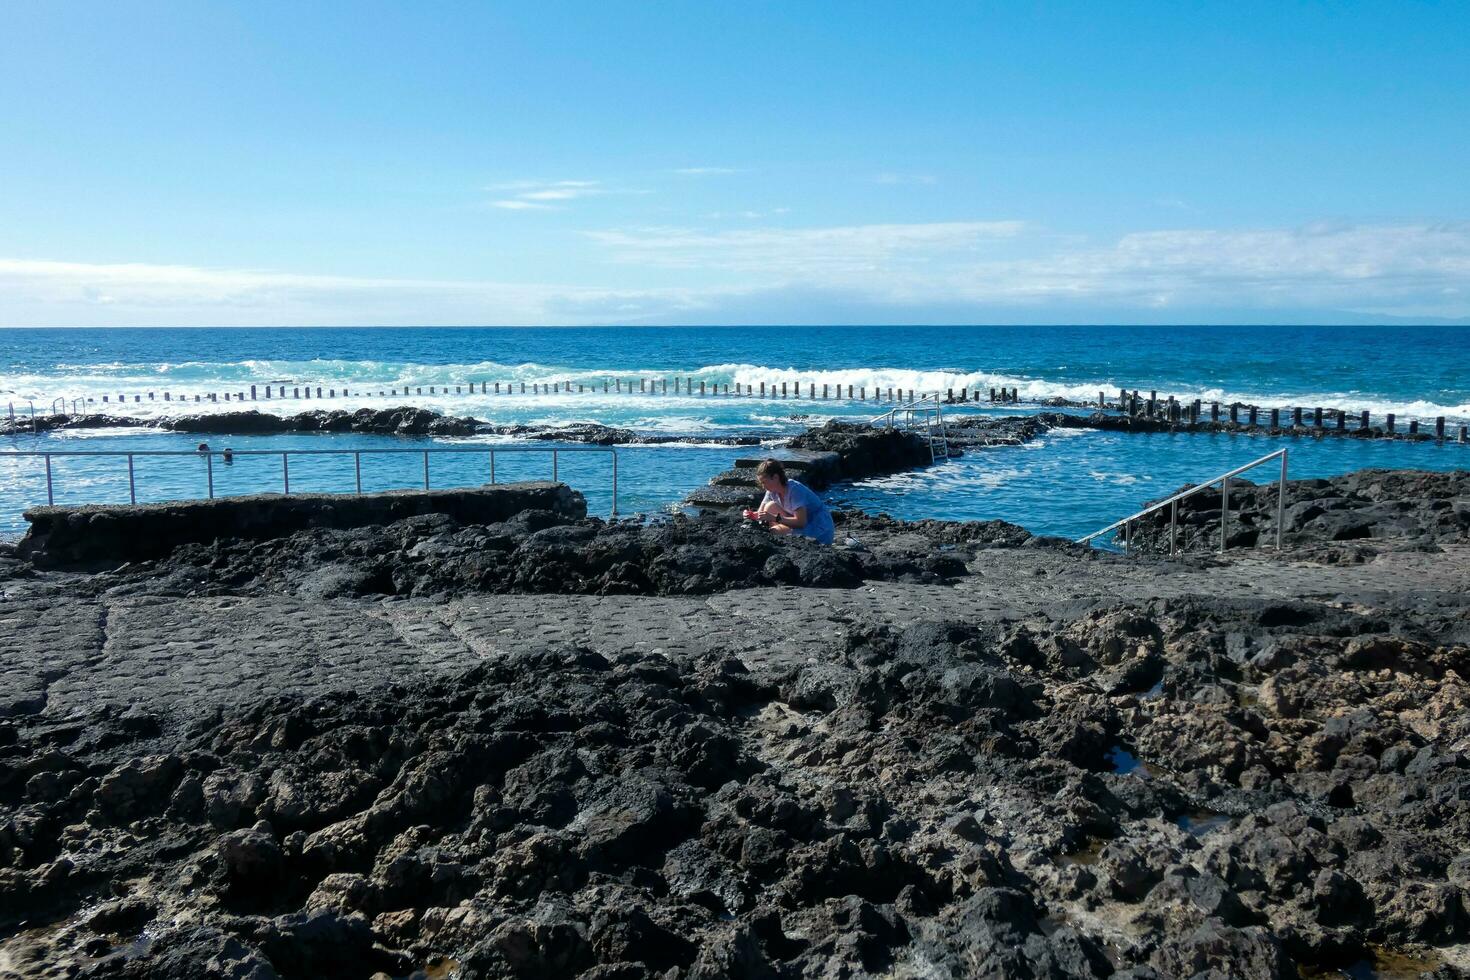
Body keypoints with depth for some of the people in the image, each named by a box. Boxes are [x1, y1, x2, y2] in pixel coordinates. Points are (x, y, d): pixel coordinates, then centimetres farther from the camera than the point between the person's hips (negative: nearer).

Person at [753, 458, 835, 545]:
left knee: (775, 531, -26)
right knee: (770, 507, -4)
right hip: (801, 522, 9)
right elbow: (761, 514, 6)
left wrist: (775, 518, -32)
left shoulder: (795, 490, -25)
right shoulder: (772, 491, -1)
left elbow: (801, 522, -30)